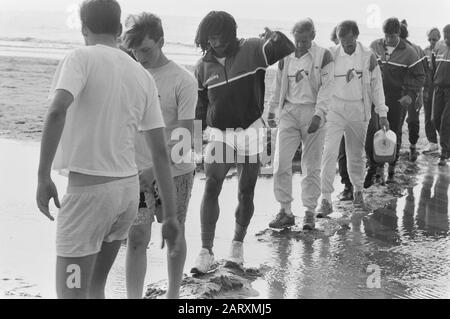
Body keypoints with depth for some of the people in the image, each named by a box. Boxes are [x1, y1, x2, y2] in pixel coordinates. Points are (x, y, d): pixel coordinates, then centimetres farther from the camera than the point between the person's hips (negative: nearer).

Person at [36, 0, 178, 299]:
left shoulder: (82, 58, -6)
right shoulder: (144, 76, 10)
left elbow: (57, 111, -24)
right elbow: (161, 152, 9)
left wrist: (43, 177, -19)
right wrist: (170, 216, 11)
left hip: (88, 189, -6)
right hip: (130, 187, 7)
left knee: (73, 294, 0)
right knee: (95, 287, 22)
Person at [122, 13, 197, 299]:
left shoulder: (183, 80, -12)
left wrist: (156, 170, -21)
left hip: (176, 171, -2)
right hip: (138, 172, 2)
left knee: (175, 233, 11)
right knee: (137, 238, -2)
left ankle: (174, 294, 27)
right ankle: (134, 296, 4)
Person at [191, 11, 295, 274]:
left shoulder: (252, 51, -5)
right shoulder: (204, 66, 4)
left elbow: (288, 49, -12)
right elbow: (200, 104, 13)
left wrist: (276, 38, -30)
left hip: (251, 132, -1)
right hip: (219, 134, 1)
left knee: (246, 193, 7)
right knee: (210, 189, -12)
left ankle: (238, 244, 27)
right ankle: (206, 251, -9)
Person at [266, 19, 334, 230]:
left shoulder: (323, 56, -2)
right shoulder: (285, 57, 8)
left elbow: (326, 87, -8)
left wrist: (318, 114, -18)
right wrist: (271, 110, 21)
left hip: (313, 112, -3)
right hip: (289, 111, 3)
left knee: (312, 165, 2)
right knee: (281, 162, -6)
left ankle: (310, 213, 11)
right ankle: (285, 211, 3)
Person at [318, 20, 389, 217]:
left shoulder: (368, 57, -2)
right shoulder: (331, 56, -3)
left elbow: (377, 86, 5)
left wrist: (382, 113, 3)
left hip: (359, 110, 1)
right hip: (335, 108, -1)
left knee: (356, 154, 12)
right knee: (329, 152, -13)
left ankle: (358, 190, 35)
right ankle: (326, 200, -12)